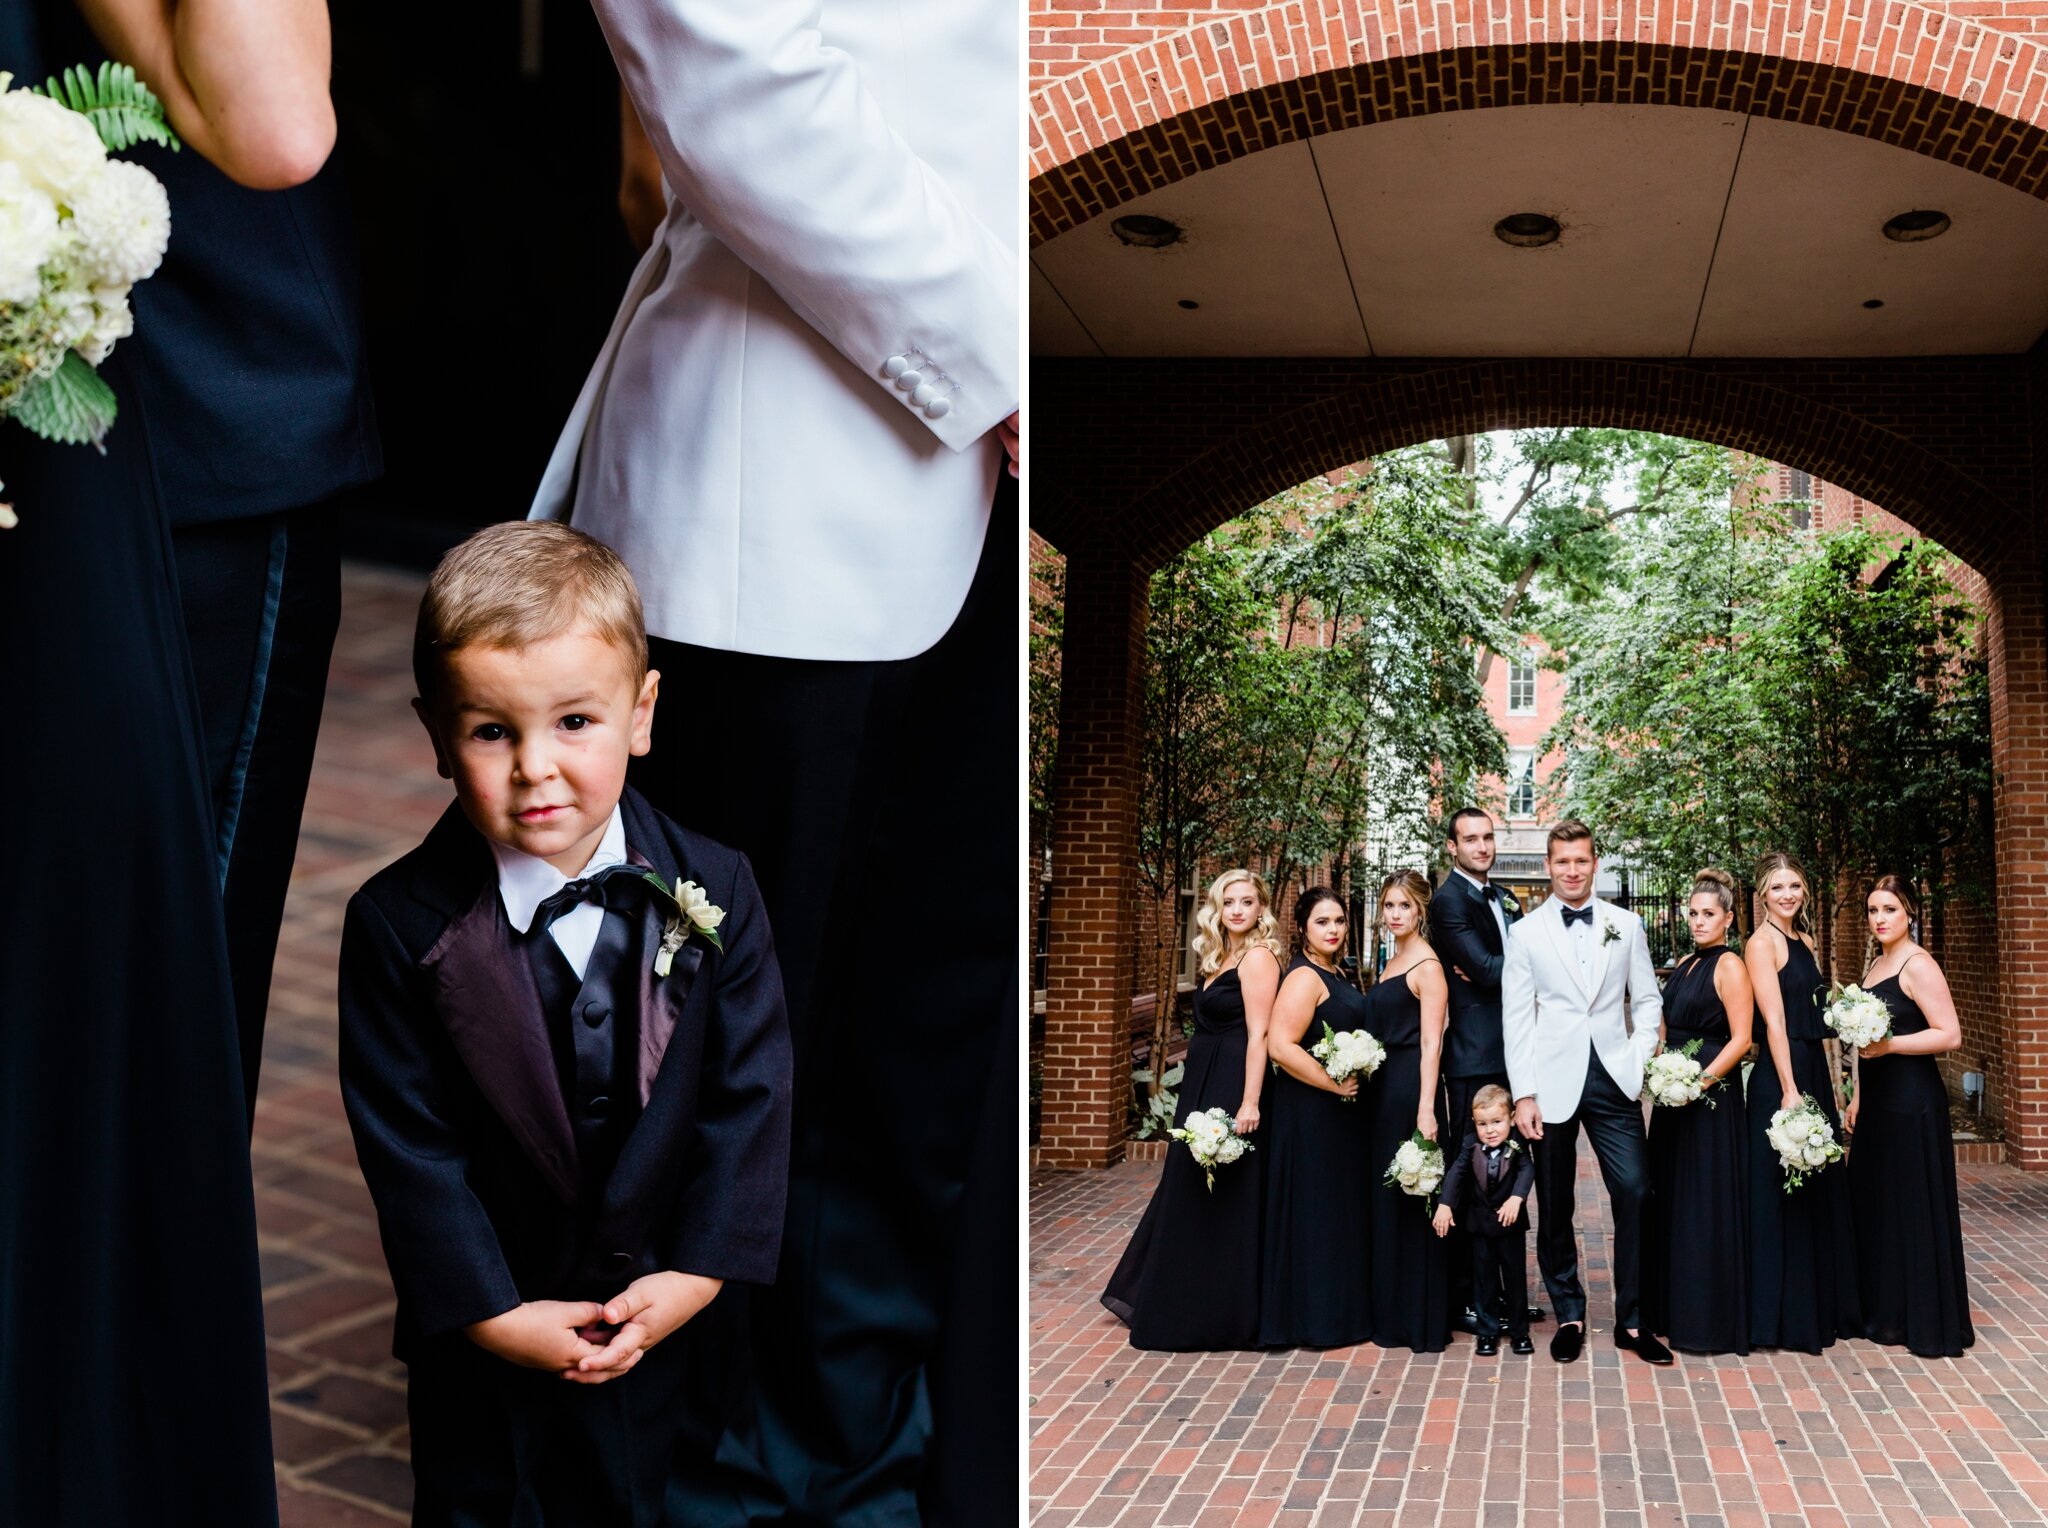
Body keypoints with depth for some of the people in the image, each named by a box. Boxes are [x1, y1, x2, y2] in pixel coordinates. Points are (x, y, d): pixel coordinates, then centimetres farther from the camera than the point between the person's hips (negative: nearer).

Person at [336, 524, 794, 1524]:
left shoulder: (713, 895, -12)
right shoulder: (398, 927, -16)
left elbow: (751, 1095, -9)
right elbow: (407, 1143, -13)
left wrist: (700, 1270, -13)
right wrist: (492, 1311, -15)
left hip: (675, 1321, 1)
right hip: (489, 1341, -1)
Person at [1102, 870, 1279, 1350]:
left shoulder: (1257, 957, -12)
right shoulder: (1221, 957, 14)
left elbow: (1259, 1035, -19)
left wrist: (1249, 1103, -24)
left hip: (1230, 1090, -9)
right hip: (1204, 1088, 9)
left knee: (1220, 1198, -1)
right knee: (1188, 1189, 16)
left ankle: (1216, 1315, 11)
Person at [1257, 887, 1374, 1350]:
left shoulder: (1334, 975, 13)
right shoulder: (1304, 977, -16)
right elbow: (1279, 1045, -26)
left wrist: (1353, 1080, 10)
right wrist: (1335, 1084, -20)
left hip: (1340, 1112, 10)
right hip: (1311, 1110, -10)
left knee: (1341, 1206, 15)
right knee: (1314, 1208, -2)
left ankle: (1340, 1309, 24)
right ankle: (1314, 1317, 6)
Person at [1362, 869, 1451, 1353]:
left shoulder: (1427, 966, -11)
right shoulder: (1392, 962, 15)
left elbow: (1431, 1044, -17)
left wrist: (1425, 1109, -23)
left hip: (1409, 1089, -9)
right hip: (1383, 1089, 9)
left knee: (1410, 1200, -2)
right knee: (1384, 1197, 13)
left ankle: (1420, 1319, 6)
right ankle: (1390, 1311, 22)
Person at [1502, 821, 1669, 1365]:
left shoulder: (1626, 925, 8)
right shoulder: (1526, 933, 3)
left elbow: (1647, 1000, 11)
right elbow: (1516, 1018, 0)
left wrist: (1640, 1059, -3)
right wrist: (1524, 1094, -5)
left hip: (1613, 1079, 1)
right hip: (1553, 1082, -1)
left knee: (1634, 1191, -7)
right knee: (1555, 1207, 6)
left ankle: (1631, 1320, 5)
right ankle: (1568, 1315, 19)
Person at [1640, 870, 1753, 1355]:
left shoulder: (1730, 966, -10)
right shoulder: (1685, 964, 15)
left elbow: (1740, 1039, -16)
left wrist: (1699, 1082, -22)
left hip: (1710, 1098, -9)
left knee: (1705, 1205, -4)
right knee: (1669, 1201, 12)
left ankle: (1709, 1319, 4)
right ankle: (1670, 1310, 22)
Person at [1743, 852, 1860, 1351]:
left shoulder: (1804, 940, 14)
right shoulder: (1762, 943, -10)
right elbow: (1774, 1022, -16)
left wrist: (1831, 1085, 14)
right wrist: (1789, 1091, -20)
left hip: (1815, 1071, 9)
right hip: (1780, 1075, -9)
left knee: (1822, 1193, 14)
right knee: (1785, 1198, -2)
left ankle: (1827, 1308, 25)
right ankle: (1788, 1320, 6)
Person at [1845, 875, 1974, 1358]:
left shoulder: (1918, 965, -12)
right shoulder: (1874, 966, 15)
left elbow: (1949, 1034, -18)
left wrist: (1889, 1045, -26)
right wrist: (1857, 1098, 19)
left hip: (1912, 1103, -9)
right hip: (1876, 1101, 9)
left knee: (1915, 1209, -2)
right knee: (1874, 1206, 13)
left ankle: (1930, 1324, 8)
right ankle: (1885, 1313, 23)